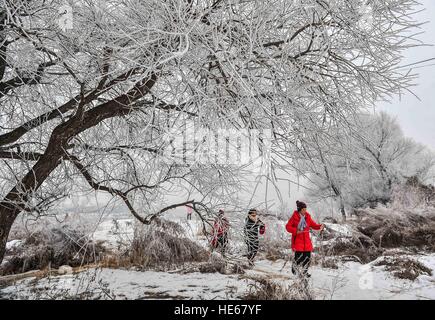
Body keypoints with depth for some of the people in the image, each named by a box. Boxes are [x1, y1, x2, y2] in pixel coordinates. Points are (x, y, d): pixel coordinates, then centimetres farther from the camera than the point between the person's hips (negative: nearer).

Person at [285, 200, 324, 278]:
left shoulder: (307, 217, 5)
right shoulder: (294, 217, -8)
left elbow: (313, 224, 9)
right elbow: (288, 226, -5)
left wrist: (320, 226, -10)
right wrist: (295, 231, -19)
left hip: (306, 240, 5)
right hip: (297, 240, -4)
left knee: (307, 257, 5)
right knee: (299, 257, -6)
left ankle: (304, 271, 26)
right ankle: (295, 267, 25)